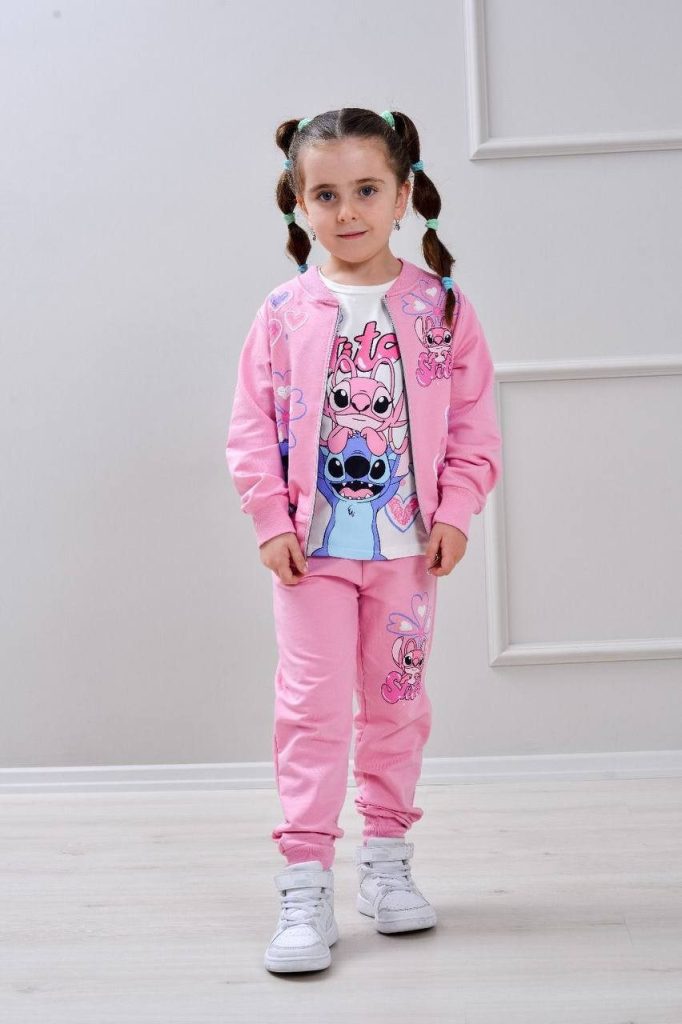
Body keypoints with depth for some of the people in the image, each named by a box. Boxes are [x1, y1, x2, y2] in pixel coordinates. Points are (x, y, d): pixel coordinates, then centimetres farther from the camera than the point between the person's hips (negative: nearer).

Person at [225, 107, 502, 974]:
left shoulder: (440, 308, 0)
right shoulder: (284, 313, -1)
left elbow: (474, 423, 1)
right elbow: (251, 427, 0)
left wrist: (454, 513, -8)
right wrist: (272, 521, -8)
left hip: (407, 545, 2)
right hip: (310, 547, -1)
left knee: (397, 704, 12)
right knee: (311, 707, -3)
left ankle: (386, 860, 28)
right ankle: (305, 885, 2)